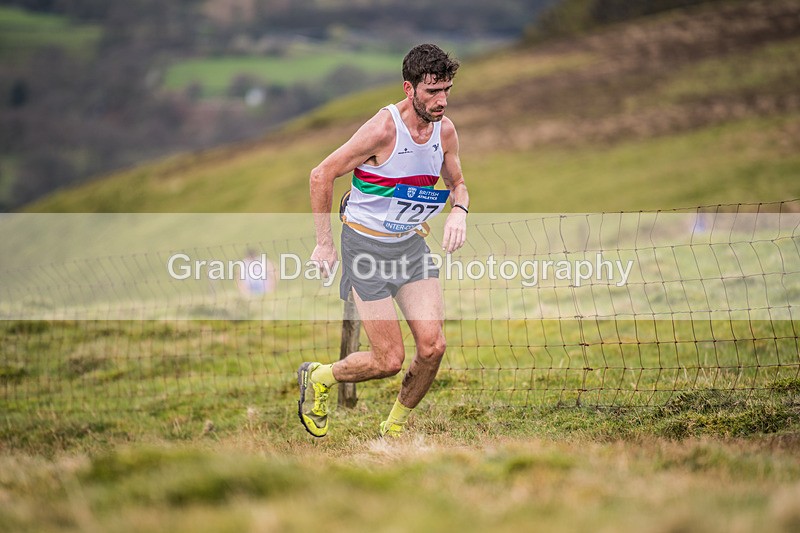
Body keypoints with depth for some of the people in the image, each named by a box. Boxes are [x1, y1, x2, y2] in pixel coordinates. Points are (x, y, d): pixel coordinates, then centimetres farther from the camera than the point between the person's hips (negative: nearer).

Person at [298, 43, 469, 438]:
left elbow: (457, 183, 15)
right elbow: (321, 175, -13)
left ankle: (395, 427, 14)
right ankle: (318, 378, 23)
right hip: (366, 244, -6)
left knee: (432, 346, -10)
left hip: (412, 243, 6)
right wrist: (324, 243, -10)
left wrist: (458, 211, -9)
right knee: (389, 361, -8)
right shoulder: (383, 129, -22)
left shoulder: (445, 130, -2)